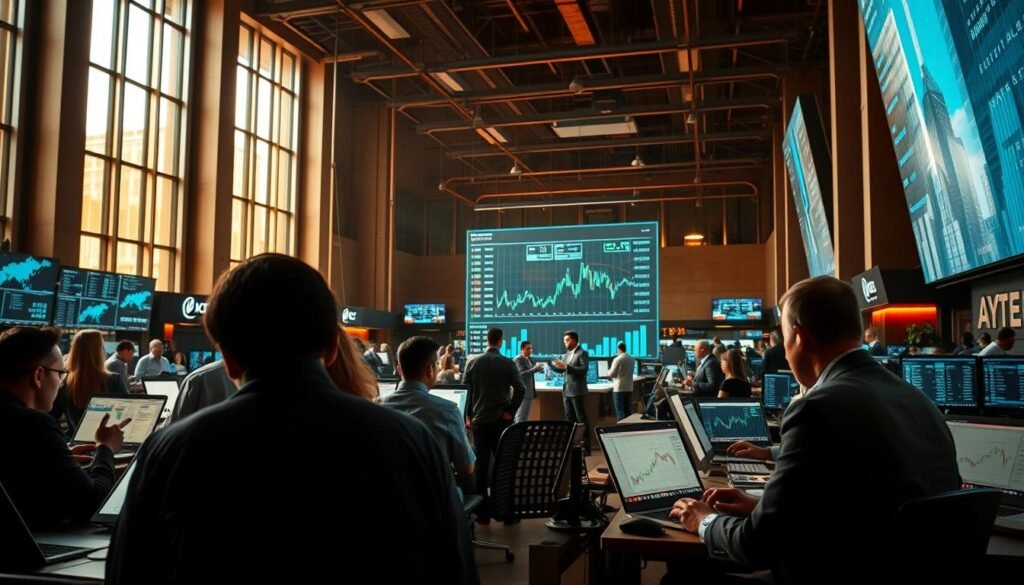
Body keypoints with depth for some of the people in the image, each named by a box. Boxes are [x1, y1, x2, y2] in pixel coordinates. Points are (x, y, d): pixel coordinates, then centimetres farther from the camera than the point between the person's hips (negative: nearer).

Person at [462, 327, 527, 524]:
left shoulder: (472, 362, 1)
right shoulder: (508, 363, -5)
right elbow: (520, 389, -13)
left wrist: (470, 415, 10)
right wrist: (510, 412, -4)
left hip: (479, 420, 1)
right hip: (501, 420, -1)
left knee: (481, 464, 5)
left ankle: (483, 511, 6)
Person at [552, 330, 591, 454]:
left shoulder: (582, 353, -9)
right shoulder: (567, 354, 14)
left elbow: (584, 369, -21)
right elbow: (563, 369, 16)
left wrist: (566, 367, -25)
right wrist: (557, 365, -6)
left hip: (577, 391, -8)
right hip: (567, 390, 8)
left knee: (581, 419, -4)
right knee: (570, 419, 12)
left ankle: (585, 447, 0)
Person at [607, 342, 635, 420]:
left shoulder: (617, 359, -13)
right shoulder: (631, 359, 5)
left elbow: (611, 374, -11)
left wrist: (609, 371, 10)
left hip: (619, 388, -6)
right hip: (629, 387, 6)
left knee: (619, 410, -3)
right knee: (627, 410, 12)